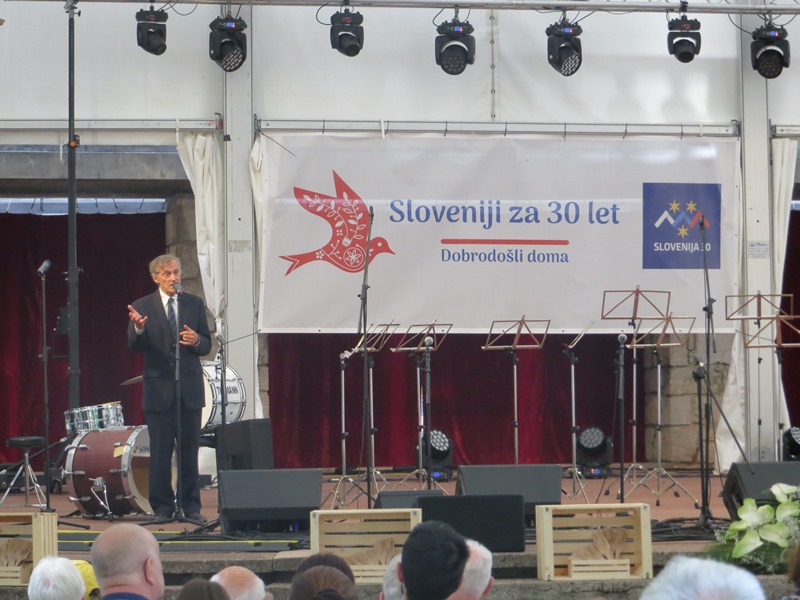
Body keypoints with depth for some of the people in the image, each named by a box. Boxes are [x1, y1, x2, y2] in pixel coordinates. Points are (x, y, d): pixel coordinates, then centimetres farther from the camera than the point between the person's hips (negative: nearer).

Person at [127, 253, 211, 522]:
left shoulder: (195, 304, 9)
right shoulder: (143, 307, 2)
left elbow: (206, 346, 9)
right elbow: (135, 347, -6)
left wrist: (196, 341, -14)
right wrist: (139, 328, -27)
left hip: (190, 388, 2)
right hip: (159, 388, -2)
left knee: (190, 449, 4)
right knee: (160, 451, -1)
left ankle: (191, 506, 10)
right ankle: (162, 507, 6)